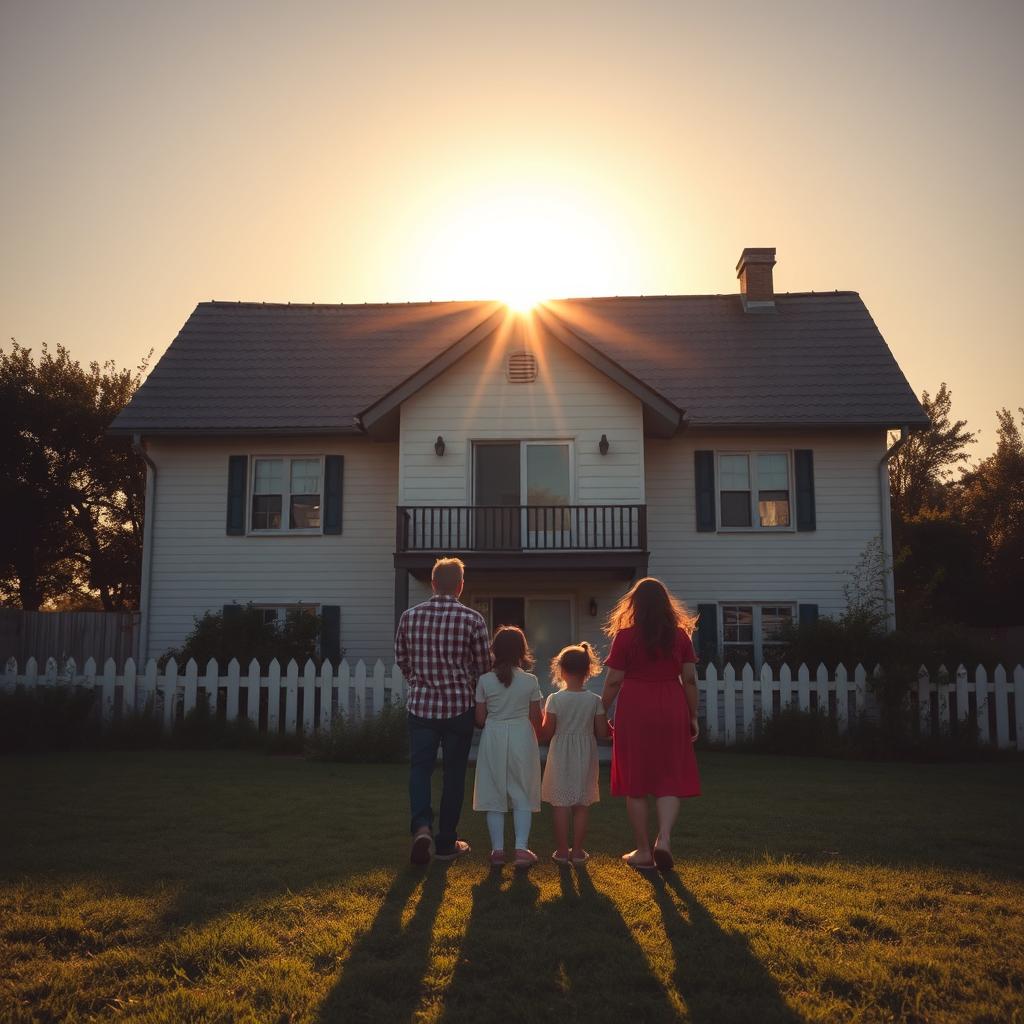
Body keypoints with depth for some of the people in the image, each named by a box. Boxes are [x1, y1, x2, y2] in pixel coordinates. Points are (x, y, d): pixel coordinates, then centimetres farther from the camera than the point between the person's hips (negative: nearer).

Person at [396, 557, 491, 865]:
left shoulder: (410, 616, -2)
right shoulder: (473, 619, -9)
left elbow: (401, 659, 9)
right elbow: (484, 666, -2)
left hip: (421, 703, 1)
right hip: (459, 706, -1)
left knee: (420, 767, 10)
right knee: (454, 773, 10)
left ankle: (422, 826, -13)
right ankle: (446, 843, 18)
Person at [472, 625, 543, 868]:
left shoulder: (485, 681, -6)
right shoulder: (530, 681, -6)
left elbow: (480, 718, -2)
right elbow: (536, 718, -1)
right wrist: (535, 737, 19)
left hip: (493, 737, 0)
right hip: (522, 736, 0)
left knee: (495, 793, 9)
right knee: (522, 794, 8)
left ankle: (498, 849, 10)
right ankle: (522, 848, 3)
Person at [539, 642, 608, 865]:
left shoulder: (555, 699, -10)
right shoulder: (595, 700, -6)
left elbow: (546, 733, -7)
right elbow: (602, 733, -4)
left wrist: (543, 718, 11)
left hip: (561, 758, -1)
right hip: (585, 758, 1)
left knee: (560, 805, 7)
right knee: (582, 806, 9)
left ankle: (561, 851, 13)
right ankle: (578, 851, 14)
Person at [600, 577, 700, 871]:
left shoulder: (626, 636, -4)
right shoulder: (680, 635, 4)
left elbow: (613, 681, -4)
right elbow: (690, 679, 3)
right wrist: (693, 716, 12)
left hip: (635, 711, -2)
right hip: (672, 711, 2)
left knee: (636, 784, 7)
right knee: (669, 780, 10)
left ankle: (643, 851, 13)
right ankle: (664, 838, -9)